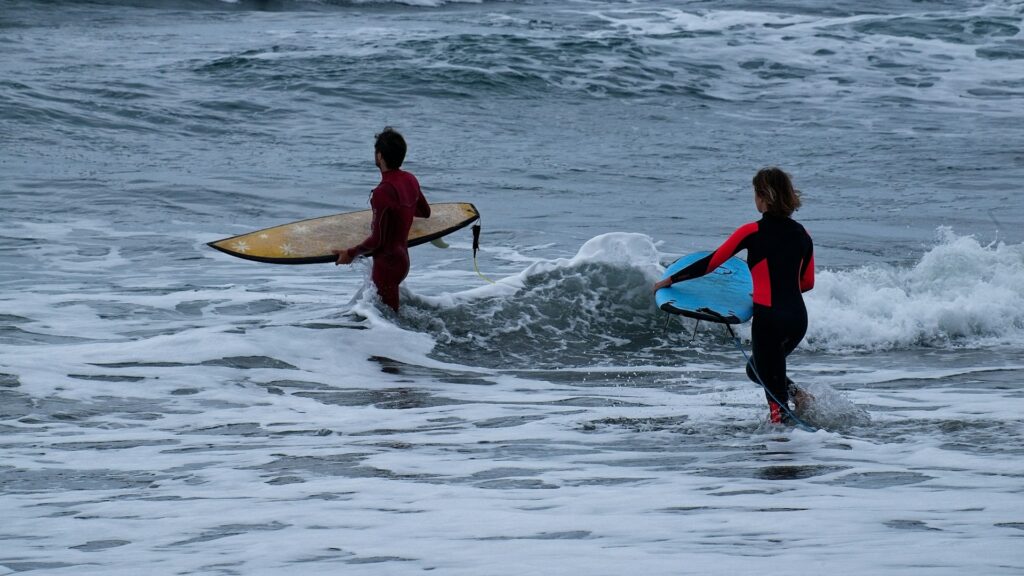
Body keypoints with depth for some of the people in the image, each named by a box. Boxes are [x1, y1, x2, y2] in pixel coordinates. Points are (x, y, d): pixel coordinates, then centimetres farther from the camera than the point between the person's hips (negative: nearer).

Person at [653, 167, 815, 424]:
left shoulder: (752, 232, -7)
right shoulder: (802, 235, 8)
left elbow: (711, 263, -2)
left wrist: (669, 280, 9)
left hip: (768, 317, -6)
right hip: (798, 317, 6)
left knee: (770, 380, 5)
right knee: (756, 370, 26)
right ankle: (798, 395, 6)